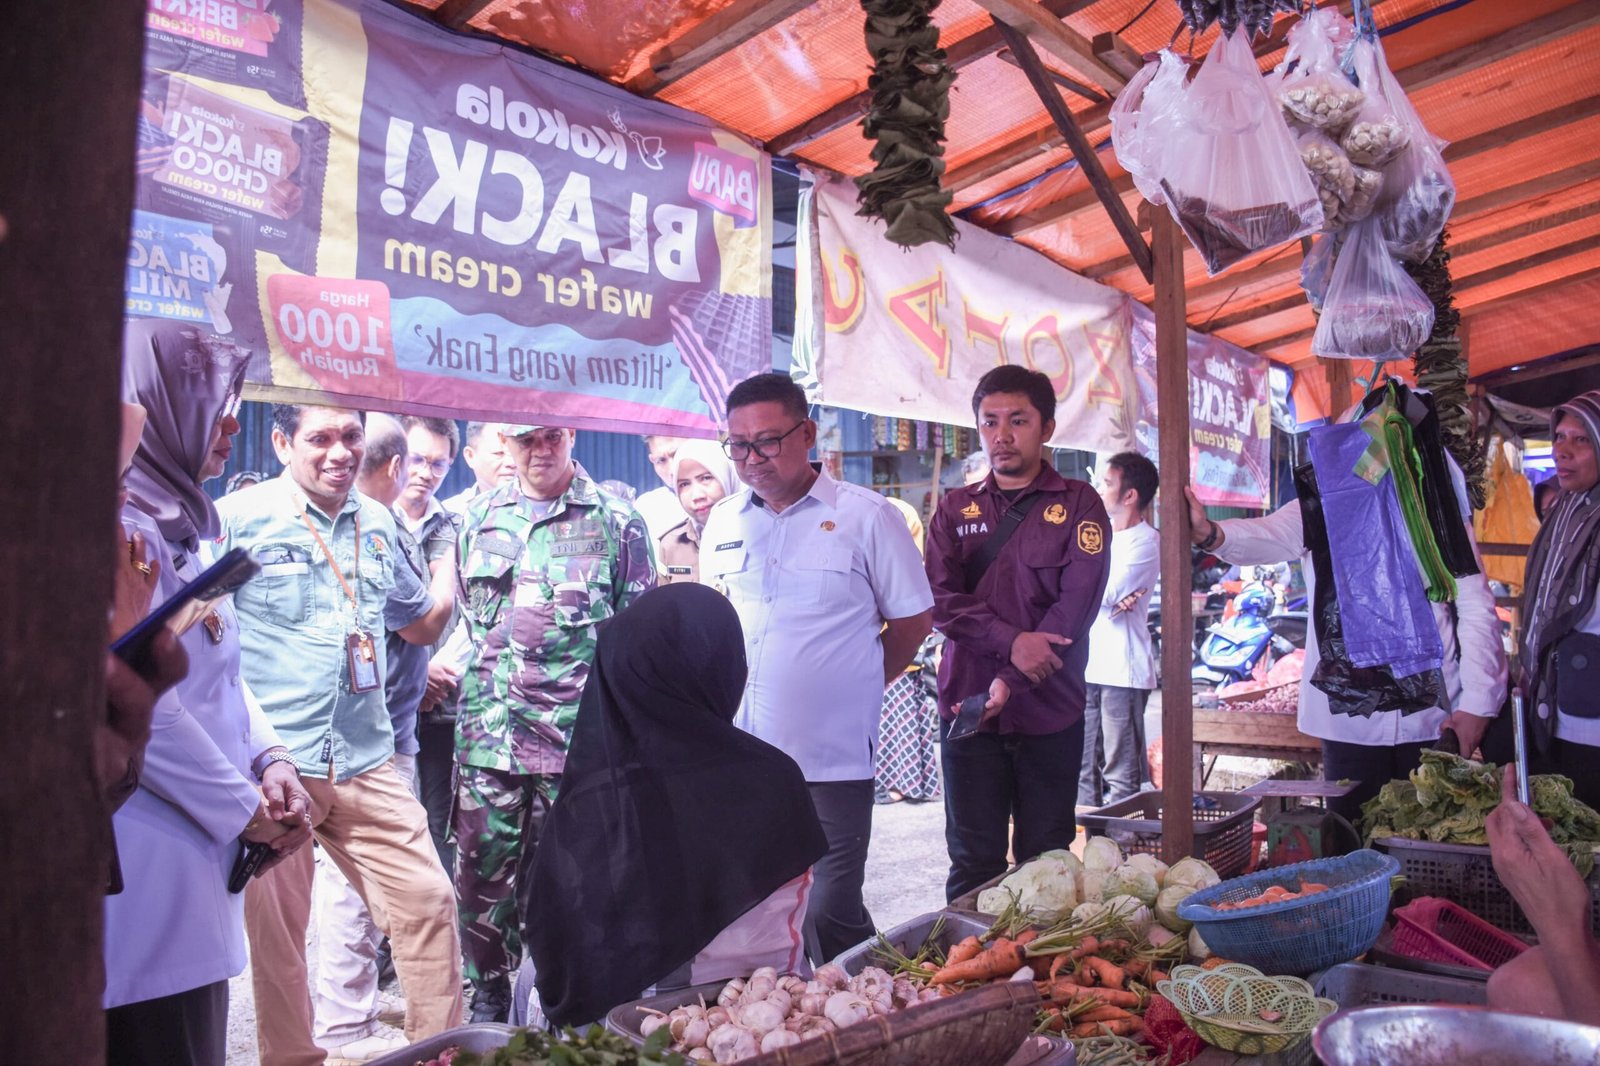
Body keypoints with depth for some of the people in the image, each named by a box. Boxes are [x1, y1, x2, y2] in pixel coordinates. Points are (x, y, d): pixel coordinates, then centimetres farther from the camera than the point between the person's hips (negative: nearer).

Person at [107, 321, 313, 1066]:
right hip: (146, 868, -9)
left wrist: (267, 760, 4)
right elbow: (140, 705, -22)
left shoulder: (177, 524, 15)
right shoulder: (123, 528, -16)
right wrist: (242, 807, -12)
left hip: (194, 861, 10)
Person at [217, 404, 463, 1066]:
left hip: (365, 760, 4)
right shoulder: (237, 518, -4)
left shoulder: (378, 523, 11)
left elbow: (419, 624, 22)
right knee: (276, 927, 8)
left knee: (426, 898, 4)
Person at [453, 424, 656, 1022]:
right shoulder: (478, 520, 12)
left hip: (577, 733, -3)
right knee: (483, 870, 7)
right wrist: (473, 684, 14)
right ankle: (487, 998, 26)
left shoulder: (615, 521, 1)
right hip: (487, 732, 3)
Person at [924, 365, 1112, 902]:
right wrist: (1011, 642, -19)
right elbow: (942, 599, -3)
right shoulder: (955, 509, 10)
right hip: (966, 706, 1)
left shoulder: (1078, 505, 3)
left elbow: (1076, 605, -9)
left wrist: (1010, 682, -17)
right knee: (973, 864, 6)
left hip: (1050, 712, -1)